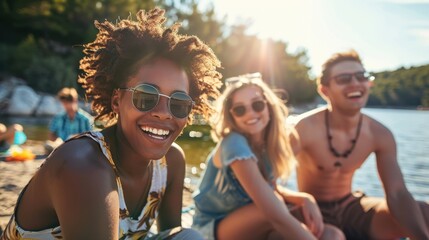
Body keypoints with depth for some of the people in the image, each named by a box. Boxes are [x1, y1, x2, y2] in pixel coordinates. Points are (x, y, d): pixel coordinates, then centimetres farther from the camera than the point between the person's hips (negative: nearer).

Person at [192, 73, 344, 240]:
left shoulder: (267, 141, -4)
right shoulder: (234, 144, -29)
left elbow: (270, 189, 4)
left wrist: (304, 198, -15)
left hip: (248, 225, 6)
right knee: (275, 206, -34)